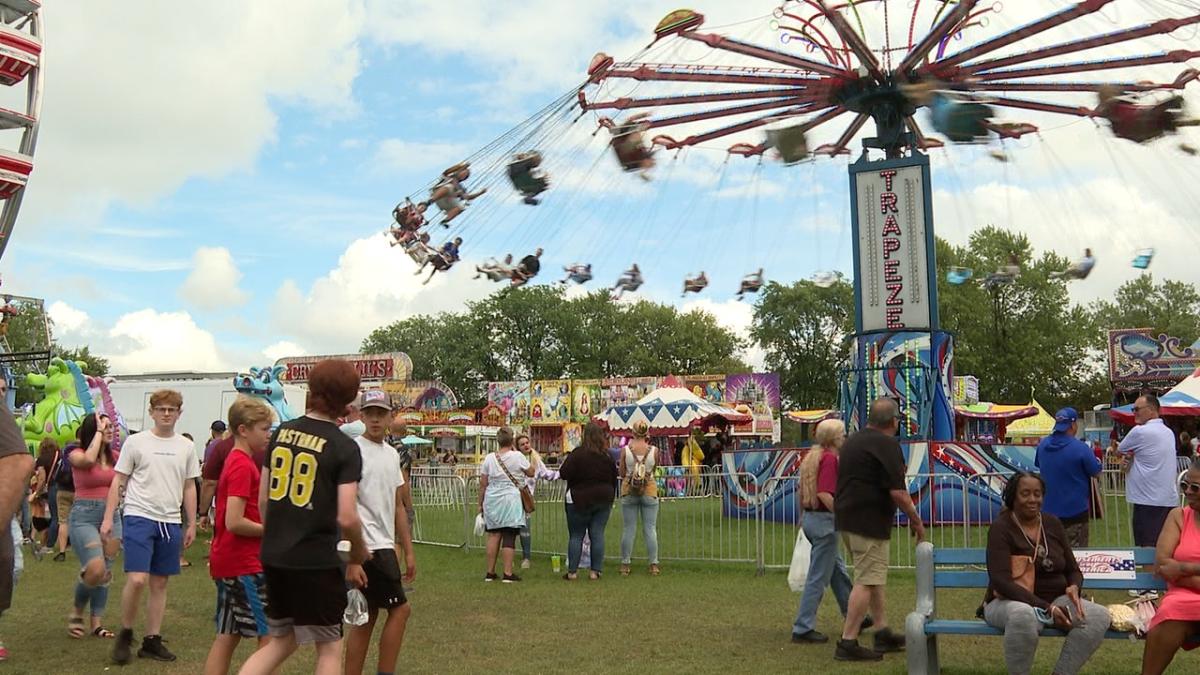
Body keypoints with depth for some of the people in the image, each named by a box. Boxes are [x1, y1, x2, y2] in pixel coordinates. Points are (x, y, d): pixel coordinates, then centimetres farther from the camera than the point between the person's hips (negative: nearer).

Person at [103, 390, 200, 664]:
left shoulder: (186, 446, 8)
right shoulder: (135, 442, 0)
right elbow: (118, 482, 3)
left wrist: (191, 524, 12)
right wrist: (108, 518, -4)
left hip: (171, 522, 4)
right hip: (139, 517, -3)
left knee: (160, 583, 8)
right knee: (137, 580, -13)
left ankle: (152, 641, 18)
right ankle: (125, 634, 9)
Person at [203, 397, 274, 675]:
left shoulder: (233, 461, 14)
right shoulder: (244, 465, -16)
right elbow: (234, 522, -23)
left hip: (227, 562, 10)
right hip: (245, 564, -10)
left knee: (227, 636, 12)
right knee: (270, 636, -4)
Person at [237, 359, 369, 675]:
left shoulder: (281, 433, 5)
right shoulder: (345, 448, -12)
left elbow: (263, 499, 10)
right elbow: (346, 518, -17)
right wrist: (359, 551, 2)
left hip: (273, 557, 6)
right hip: (316, 561, -6)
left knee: (281, 641, 22)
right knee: (329, 648, 10)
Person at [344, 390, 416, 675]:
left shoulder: (392, 454, 14)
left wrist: (408, 552, 16)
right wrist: (352, 559, -21)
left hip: (385, 547, 8)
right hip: (368, 548, -8)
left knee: (367, 618, 11)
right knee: (400, 608, -6)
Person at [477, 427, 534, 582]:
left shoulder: (489, 458, 1)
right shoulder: (517, 456, -7)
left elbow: (483, 484, 4)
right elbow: (531, 472, 6)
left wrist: (480, 504, 13)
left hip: (492, 500, 3)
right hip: (510, 500, -3)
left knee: (493, 535, 11)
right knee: (509, 537, 0)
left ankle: (490, 572, 16)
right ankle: (508, 573, -1)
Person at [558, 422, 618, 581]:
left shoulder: (577, 454, -13)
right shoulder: (608, 456, 3)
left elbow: (564, 474, -15)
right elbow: (614, 480, 10)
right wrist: (610, 500, 20)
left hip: (580, 501, -4)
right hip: (603, 500, 4)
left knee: (576, 536, 3)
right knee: (598, 535, 6)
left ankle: (572, 571, 4)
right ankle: (595, 571, 5)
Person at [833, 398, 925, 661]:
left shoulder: (853, 440, 15)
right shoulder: (886, 445, -14)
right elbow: (897, 492, -18)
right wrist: (916, 521, -6)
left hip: (846, 518, 9)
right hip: (868, 522, -9)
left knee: (872, 577, 19)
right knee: (867, 582, -6)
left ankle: (883, 632, 26)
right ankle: (848, 643, -6)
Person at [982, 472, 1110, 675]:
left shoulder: (1052, 523, 7)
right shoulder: (1001, 528, -11)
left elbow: (1073, 570, 12)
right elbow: (1001, 581, -21)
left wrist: (1074, 587, -13)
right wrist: (1045, 607, -28)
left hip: (1055, 600, 6)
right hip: (1009, 602, -6)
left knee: (1099, 616, -20)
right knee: (1024, 615, -40)